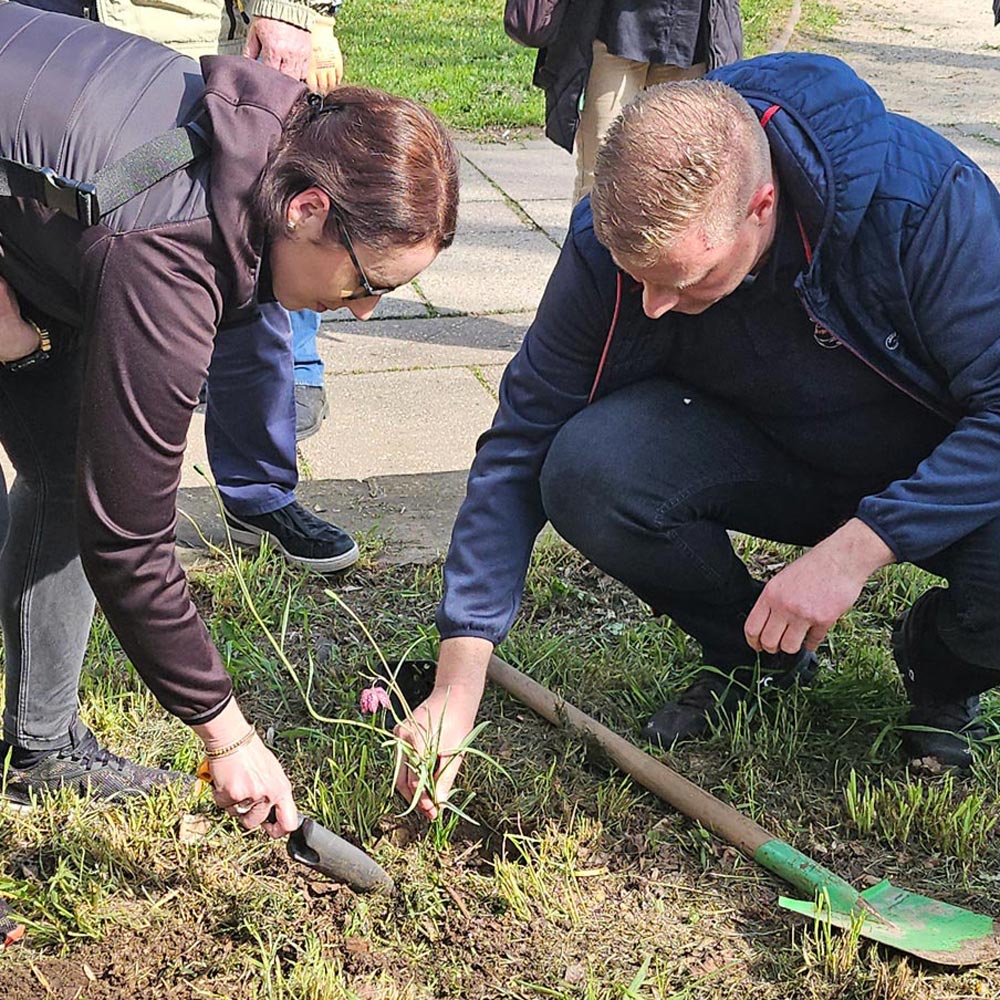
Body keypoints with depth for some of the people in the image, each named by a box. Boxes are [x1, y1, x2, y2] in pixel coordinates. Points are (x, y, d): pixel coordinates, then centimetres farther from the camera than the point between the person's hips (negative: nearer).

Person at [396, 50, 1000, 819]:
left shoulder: (925, 196, -31)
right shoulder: (611, 244, -21)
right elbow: (520, 451, -17)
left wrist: (855, 549, -39)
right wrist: (458, 683, -24)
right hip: (771, 458, 2)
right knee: (586, 471, -28)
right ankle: (752, 657, 1)